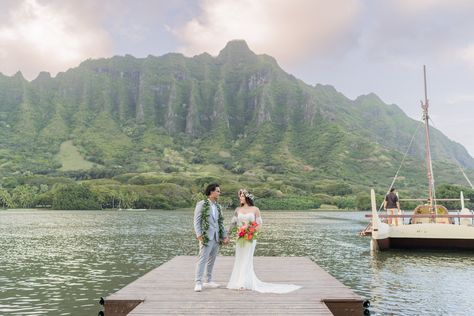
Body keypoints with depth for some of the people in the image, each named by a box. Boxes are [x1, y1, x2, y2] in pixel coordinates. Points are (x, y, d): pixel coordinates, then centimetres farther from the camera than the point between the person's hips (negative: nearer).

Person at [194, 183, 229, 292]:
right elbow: (196, 220, -6)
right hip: (206, 237, -6)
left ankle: (208, 281, 20)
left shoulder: (218, 206, 14)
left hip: (216, 237, 6)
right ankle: (198, 282, -8)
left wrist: (224, 236, 10)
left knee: (212, 260, 11)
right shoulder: (202, 204, -4)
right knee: (202, 259, -10)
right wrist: (198, 234, -16)